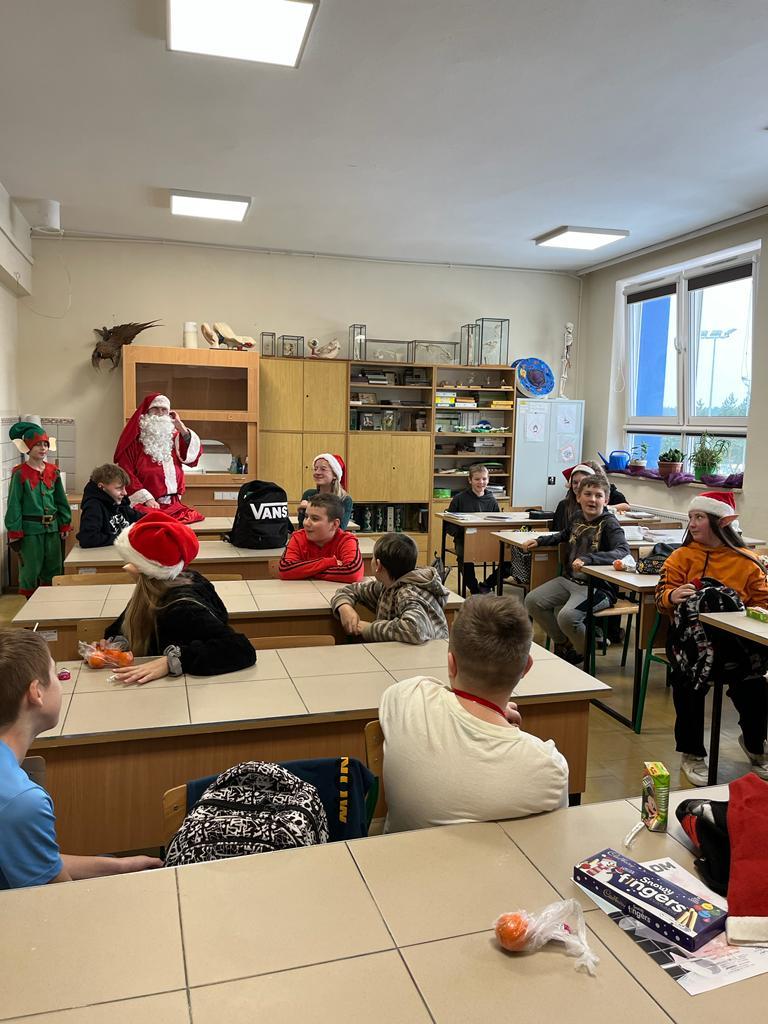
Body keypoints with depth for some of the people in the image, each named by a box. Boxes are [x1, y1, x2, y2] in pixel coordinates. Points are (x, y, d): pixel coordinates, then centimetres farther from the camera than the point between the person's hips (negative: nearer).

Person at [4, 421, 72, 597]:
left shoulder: (53, 471, 6)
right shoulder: (20, 473, -7)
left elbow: (61, 501, 13)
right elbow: (14, 505, -7)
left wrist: (65, 524, 11)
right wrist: (14, 534, -9)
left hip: (52, 528, 5)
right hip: (30, 529, -5)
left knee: (54, 570, 12)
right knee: (30, 571, 3)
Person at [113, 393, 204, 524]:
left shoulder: (173, 436, 17)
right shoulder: (135, 438, 3)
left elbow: (194, 455, 4)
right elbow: (126, 472, -5)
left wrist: (182, 428, -1)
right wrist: (146, 498, -14)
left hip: (173, 503, 5)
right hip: (145, 504, -4)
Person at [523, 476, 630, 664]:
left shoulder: (608, 523, -13)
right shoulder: (577, 517, 8)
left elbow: (623, 551, -31)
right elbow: (564, 536, 31)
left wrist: (587, 559, -41)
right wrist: (540, 540, 16)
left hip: (598, 586, -8)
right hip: (569, 579, 8)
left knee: (567, 616, -30)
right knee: (532, 601, -4)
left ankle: (585, 652, 3)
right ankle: (563, 643, 15)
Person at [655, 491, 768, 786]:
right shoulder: (682, 556, 10)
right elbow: (662, 596, 5)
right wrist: (672, 596, -17)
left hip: (733, 638, 0)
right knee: (688, 682, -27)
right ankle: (692, 753, 0)